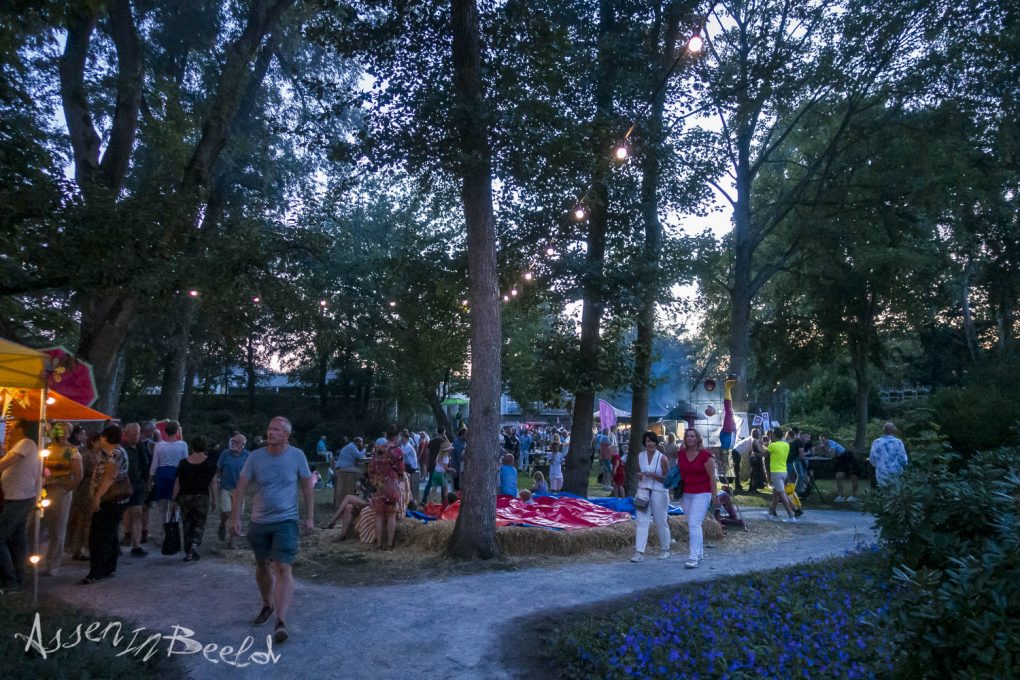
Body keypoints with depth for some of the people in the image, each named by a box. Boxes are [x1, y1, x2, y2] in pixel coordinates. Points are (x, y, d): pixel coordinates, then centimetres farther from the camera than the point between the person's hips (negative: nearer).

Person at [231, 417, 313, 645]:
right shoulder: (256, 456, -5)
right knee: (262, 566, 19)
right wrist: (235, 517, -5)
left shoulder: (297, 456, -7)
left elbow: (307, 487, 1)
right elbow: (241, 488, 0)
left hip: (286, 521, -3)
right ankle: (267, 605, 42)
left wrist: (310, 517, 0)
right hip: (259, 522, 3)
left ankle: (281, 623, -11)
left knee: (283, 569, -12)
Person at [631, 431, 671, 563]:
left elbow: (666, 478, -5)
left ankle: (665, 550, 27)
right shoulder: (640, 456, 5)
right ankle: (639, 553, -4)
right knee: (642, 521, -3)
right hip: (643, 491, 3)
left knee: (661, 522, 8)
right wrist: (638, 475, -4)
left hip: (659, 492, -3)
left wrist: (653, 475, -19)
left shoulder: (662, 458, -8)